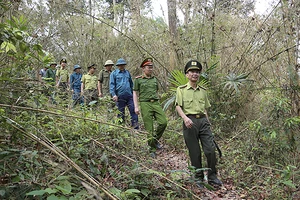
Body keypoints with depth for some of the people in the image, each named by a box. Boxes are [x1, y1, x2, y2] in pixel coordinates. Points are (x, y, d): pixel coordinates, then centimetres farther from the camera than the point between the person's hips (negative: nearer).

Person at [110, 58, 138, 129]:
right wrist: (113, 94, -16)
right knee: (121, 113, 5)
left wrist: (133, 93, 19)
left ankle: (136, 127, -1)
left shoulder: (127, 72, 16)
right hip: (120, 96, -3)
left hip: (129, 96, 3)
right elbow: (112, 84, -3)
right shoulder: (114, 73, 4)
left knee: (133, 110, -5)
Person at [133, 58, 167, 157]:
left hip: (156, 103, 4)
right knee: (149, 128, -2)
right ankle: (152, 150, 10)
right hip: (145, 104, -4)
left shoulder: (155, 79, 16)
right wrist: (136, 106, -3)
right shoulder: (138, 79, 4)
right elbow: (135, 93, 4)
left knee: (163, 122, -13)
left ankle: (155, 139, 13)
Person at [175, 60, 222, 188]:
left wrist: (208, 123, 18)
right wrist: (185, 117, -21)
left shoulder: (203, 91, 17)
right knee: (194, 152, 3)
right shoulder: (181, 89, 5)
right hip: (190, 122, -3)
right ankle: (198, 178, 20)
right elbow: (178, 106, -4)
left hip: (203, 120, 3)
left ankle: (212, 176, 14)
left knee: (211, 149, -3)